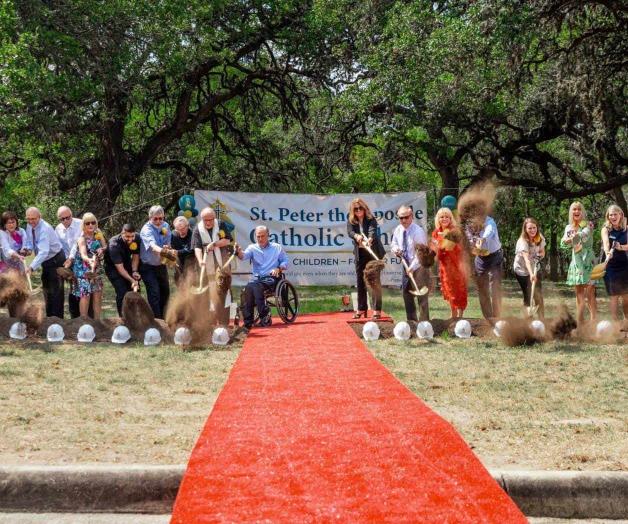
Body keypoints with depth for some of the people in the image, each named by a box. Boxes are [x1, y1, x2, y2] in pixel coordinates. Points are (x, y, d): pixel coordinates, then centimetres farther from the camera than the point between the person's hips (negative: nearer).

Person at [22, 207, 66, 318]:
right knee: (46, 289, 18)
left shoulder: (45, 229, -29)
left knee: (55, 290, -8)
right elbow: (29, 242, 12)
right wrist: (26, 249, -12)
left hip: (55, 259, -9)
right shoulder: (30, 226, -4)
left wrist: (32, 267, -47)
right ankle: (49, 316, 30)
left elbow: (43, 252, -39)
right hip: (45, 261, 9)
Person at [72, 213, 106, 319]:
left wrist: (102, 250, -16)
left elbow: (105, 246, 8)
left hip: (96, 269, 6)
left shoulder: (98, 234, 0)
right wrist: (89, 260, -53)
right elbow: (83, 255, -32)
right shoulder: (82, 238, -17)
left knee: (97, 294, 5)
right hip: (84, 269, -6)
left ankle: (97, 321, 11)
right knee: (85, 294, -10)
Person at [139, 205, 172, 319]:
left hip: (161, 265, 7)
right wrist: (161, 250, -60)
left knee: (165, 292, 14)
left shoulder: (165, 226, 0)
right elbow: (152, 245, -39)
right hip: (148, 266, -7)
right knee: (154, 293, -16)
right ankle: (156, 319, -13)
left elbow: (168, 244, 4)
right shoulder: (146, 229, -21)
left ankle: (162, 317, 30)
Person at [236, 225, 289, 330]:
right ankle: (247, 322, -30)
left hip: (271, 278, -3)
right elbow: (244, 256, -5)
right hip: (257, 277, 3)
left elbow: (285, 261, 12)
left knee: (256, 286, -34)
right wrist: (239, 252, -29)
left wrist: (279, 269, -9)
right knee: (248, 288, -31)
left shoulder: (277, 247, 14)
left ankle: (265, 316, -31)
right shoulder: (252, 248, 16)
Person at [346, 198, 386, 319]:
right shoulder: (351, 221, 3)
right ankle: (361, 309, 17)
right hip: (360, 253, 4)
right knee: (360, 281, 8)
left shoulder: (371, 219, -7)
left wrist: (370, 239, -47)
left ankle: (377, 310, -3)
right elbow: (349, 232, -13)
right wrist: (356, 236, -36)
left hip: (373, 252, -4)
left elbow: (372, 231, -25)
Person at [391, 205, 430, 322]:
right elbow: (394, 244, 19)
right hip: (406, 266, 7)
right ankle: (411, 320, 24)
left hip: (419, 267, -7)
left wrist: (412, 268, -24)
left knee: (421, 296, -5)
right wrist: (395, 249, -5)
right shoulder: (397, 231, 2)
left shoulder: (418, 231, -19)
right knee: (406, 294, 13)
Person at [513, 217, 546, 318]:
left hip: (535, 269, 5)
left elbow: (542, 253, 6)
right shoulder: (523, 241, -28)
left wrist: (540, 255, -20)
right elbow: (526, 259, -41)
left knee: (539, 296, 1)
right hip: (522, 270, -5)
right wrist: (531, 274, -55)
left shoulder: (540, 238, -9)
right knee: (528, 296, -6)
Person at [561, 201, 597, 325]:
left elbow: (585, 235, -25)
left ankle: (594, 321, -12)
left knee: (590, 293, -10)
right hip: (576, 261, 5)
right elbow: (563, 243, -1)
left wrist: (575, 236, -46)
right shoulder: (568, 228, 11)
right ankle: (580, 322, 12)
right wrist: (568, 240, -25)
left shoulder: (588, 225, -3)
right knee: (579, 292, 7)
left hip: (588, 261, -5)